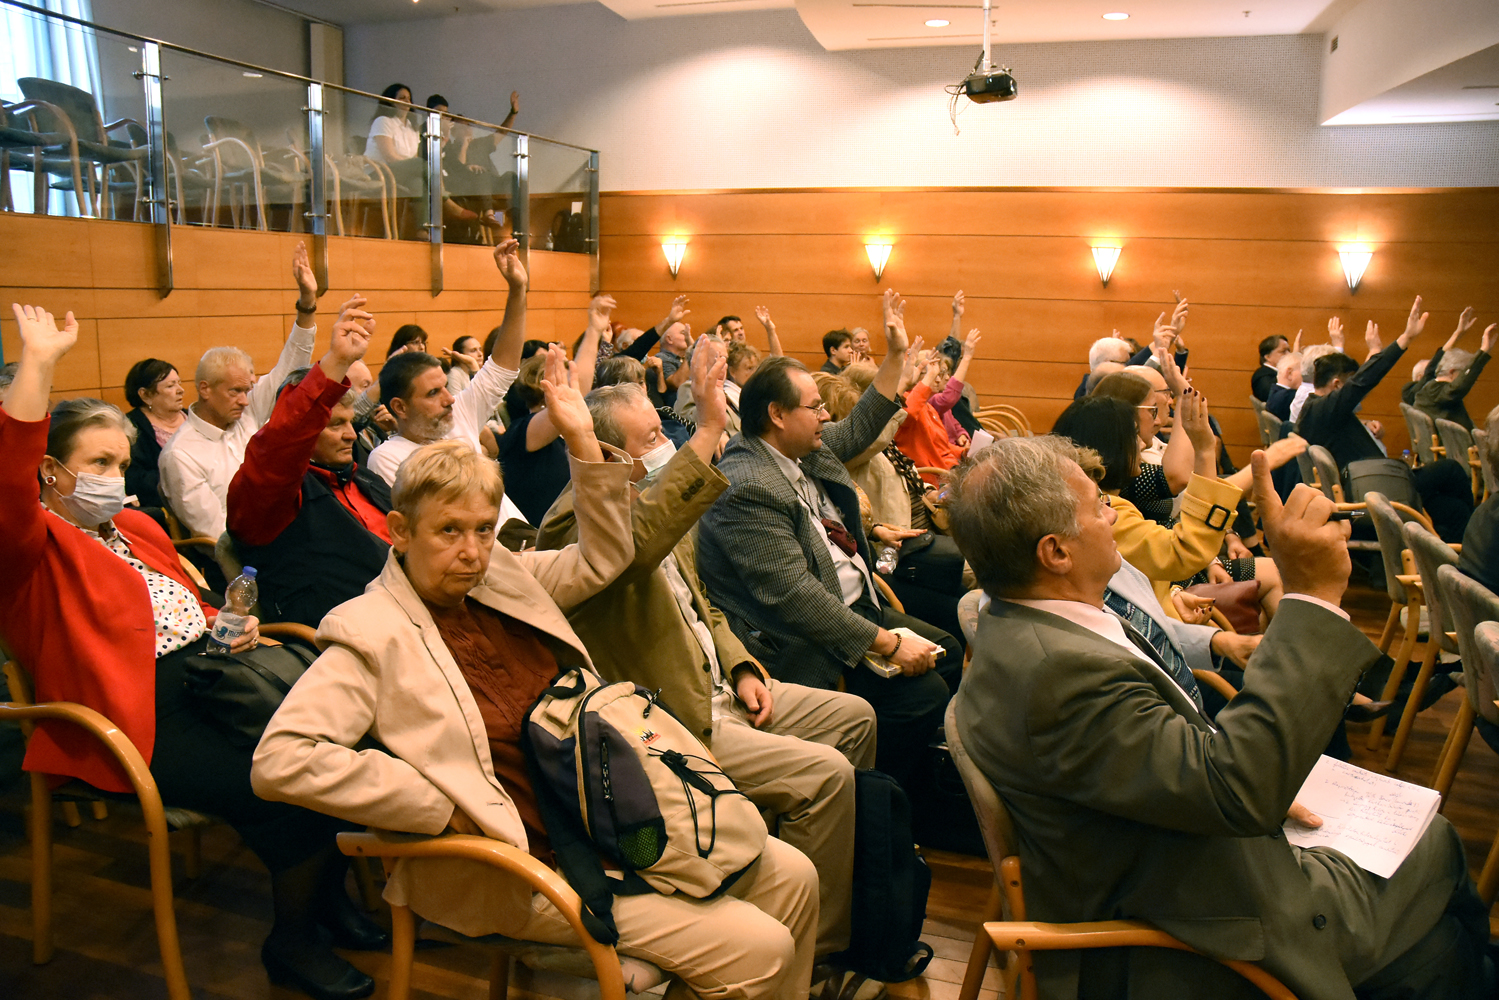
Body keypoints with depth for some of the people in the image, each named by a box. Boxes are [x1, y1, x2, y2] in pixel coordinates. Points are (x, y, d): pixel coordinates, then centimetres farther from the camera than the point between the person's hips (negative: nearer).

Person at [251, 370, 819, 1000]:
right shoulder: (374, 635, -12)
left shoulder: (501, 577, 9)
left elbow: (603, 557, 17)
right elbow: (279, 761, -22)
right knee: (756, 949, -14)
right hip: (534, 863, -8)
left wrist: (583, 439, 5)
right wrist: (442, 804, -21)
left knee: (793, 877, 8)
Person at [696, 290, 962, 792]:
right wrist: (887, 643, -26)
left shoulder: (805, 452, 6)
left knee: (947, 653, 11)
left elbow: (858, 429, 27)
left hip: (855, 606, 11)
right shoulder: (746, 488, -25)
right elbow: (793, 596, -29)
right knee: (923, 692, -20)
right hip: (804, 643, -11)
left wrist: (896, 356, 21)